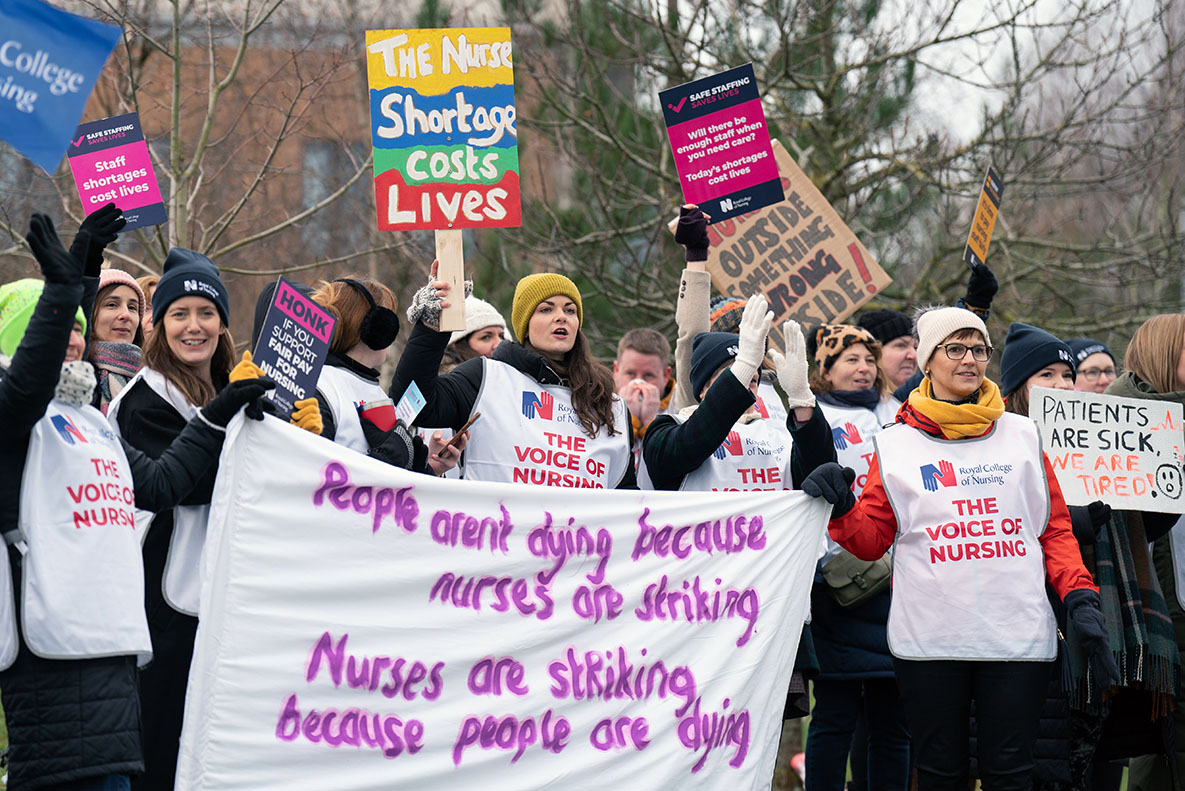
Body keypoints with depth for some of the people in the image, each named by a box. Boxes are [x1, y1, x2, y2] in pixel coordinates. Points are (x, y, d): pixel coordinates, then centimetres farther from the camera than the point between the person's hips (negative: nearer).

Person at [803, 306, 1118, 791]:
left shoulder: (1022, 436, 11)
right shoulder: (896, 445, 8)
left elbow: (1056, 529, 11)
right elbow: (871, 540, 8)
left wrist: (1080, 599, -2)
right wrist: (842, 510, -13)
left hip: (1018, 637, 1)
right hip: (928, 638, -1)